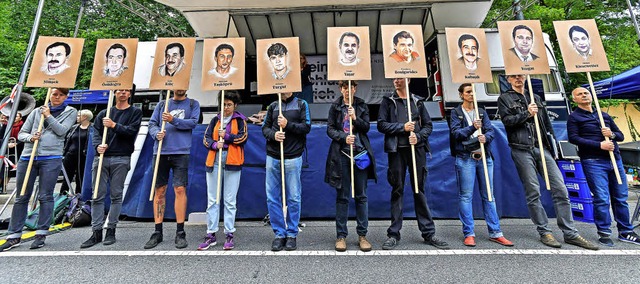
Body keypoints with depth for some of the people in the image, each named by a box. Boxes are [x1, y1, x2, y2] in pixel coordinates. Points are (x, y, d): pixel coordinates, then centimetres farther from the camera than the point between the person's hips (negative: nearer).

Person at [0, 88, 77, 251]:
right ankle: (14, 236, 16)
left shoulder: (70, 112, 9)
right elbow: (21, 133, 14)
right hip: (28, 157, 4)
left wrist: (48, 116, -1)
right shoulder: (37, 111, 16)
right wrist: (30, 137, -6)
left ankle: (41, 234, 8)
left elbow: (62, 130, -5)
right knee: (21, 198, 7)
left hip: (51, 158, -3)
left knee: (45, 197, -1)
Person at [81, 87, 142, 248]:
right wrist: (98, 145, -11)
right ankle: (96, 232, 10)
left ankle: (111, 230, 11)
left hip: (121, 159, -3)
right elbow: (96, 133, 7)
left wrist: (114, 125, -12)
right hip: (101, 157, 3)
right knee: (98, 196, 3)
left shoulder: (135, 112, 8)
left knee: (116, 196, 2)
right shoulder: (104, 114, 17)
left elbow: (132, 131, -6)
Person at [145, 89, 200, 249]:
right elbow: (152, 124, 12)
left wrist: (173, 120, -14)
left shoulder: (193, 104, 11)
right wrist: (156, 133, -8)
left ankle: (180, 233, 4)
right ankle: (158, 232, 17)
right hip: (161, 151, 3)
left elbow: (193, 122, -2)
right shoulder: (162, 104, 18)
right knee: (159, 190, 6)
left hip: (181, 152, -3)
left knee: (180, 189, -6)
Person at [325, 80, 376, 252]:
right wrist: (344, 138, -14)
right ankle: (341, 235, 13)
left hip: (361, 153, 1)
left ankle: (362, 234, 17)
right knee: (342, 196, 3)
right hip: (342, 155, -1)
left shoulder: (362, 106, 12)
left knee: (361, 195, 5)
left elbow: (366, 127, 5)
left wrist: (355, 118, -12)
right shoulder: (335, 107, 9)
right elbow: (329, 129, 2)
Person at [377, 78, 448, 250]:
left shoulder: (418, 101, 15)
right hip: (397, 150, -2)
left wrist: (418, 136, -7)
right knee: (397, 190, 2)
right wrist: (402, 127, -10)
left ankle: (428, 232, 18)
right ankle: (394, 234, 11)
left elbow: (428, 125, 12)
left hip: (417, 149, 2)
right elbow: (381, 125, 0)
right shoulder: (388, 101, 9)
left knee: (420, 190, 6)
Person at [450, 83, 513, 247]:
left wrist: (486, 137, -16)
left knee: (488, 195, 8)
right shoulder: (456, 112, 7)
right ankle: (468, 234, 5)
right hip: (465, 158, -4)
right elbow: (455, 133, -5)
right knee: (466, 196, -3)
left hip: (484, 157, 4)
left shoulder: (482, 112, 18)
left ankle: (495, 233, 17)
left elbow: (491, 130, 6)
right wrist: (472, 128, -19)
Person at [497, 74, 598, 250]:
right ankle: (544, 232, 9)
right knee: (533, 192, -1)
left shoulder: (535, 97, 23)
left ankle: (570, 233, 9)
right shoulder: (504, 99, 8)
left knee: (560, 189, 0)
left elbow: (546, 122, 22)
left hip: (542, 148, 5)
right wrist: (527, 114, -11)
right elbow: (507, 120, -6)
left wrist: (552, 143, 14)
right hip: (521, 150, -5)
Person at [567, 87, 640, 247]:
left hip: (615, 160, 6)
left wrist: (612, 134, -2)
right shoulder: (574, 117, 2)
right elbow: (573, 138, -10)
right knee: (602, 199, -6)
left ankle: (625, 232, 22)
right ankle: (604, 233, 5)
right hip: (593, 162, -6)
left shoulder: (604, 115, 20)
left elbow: (621, 136, 20)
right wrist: (599, 145, -16)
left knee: (621, 197, 10)